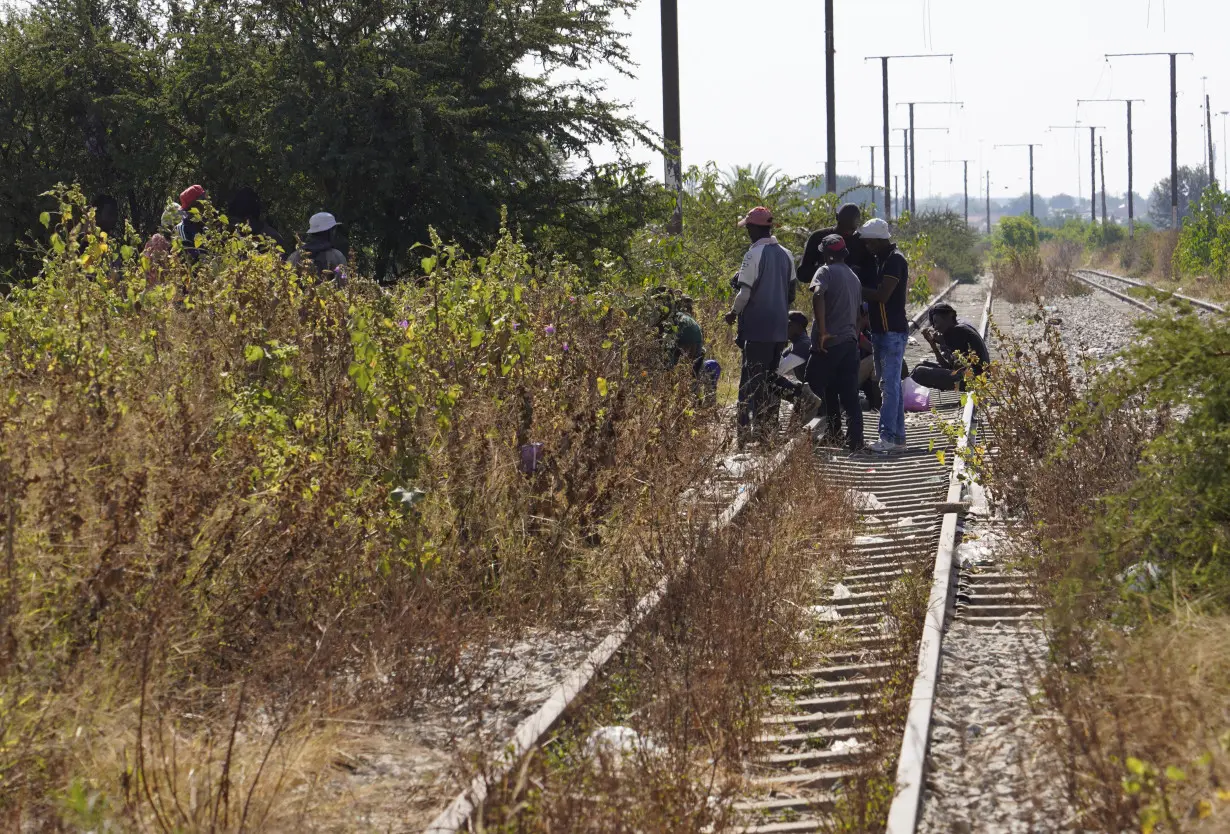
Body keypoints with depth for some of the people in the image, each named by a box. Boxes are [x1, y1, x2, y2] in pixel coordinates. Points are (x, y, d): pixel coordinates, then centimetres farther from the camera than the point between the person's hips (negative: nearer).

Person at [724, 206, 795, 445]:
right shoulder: (786, 255, 10)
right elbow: (791, 293, 15)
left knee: (751, 380, -5)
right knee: (770, 378, 13)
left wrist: (734, 313, 2)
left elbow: (745, 292, -15)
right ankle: (767, 428, 14)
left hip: (756, 328, -7)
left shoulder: (754, 255, -13)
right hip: (779, 330, 7)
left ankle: (747, 429, -11)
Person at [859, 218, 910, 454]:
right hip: (880, 331, 10)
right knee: (891, 385, 11)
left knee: (890, 385, -12)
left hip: (893, 331, -10)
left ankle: (887, 437, -16)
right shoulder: (879, 260, 17)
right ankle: (898, 438, 14)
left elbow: (882, 295, -22)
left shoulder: (895, 260, -14)